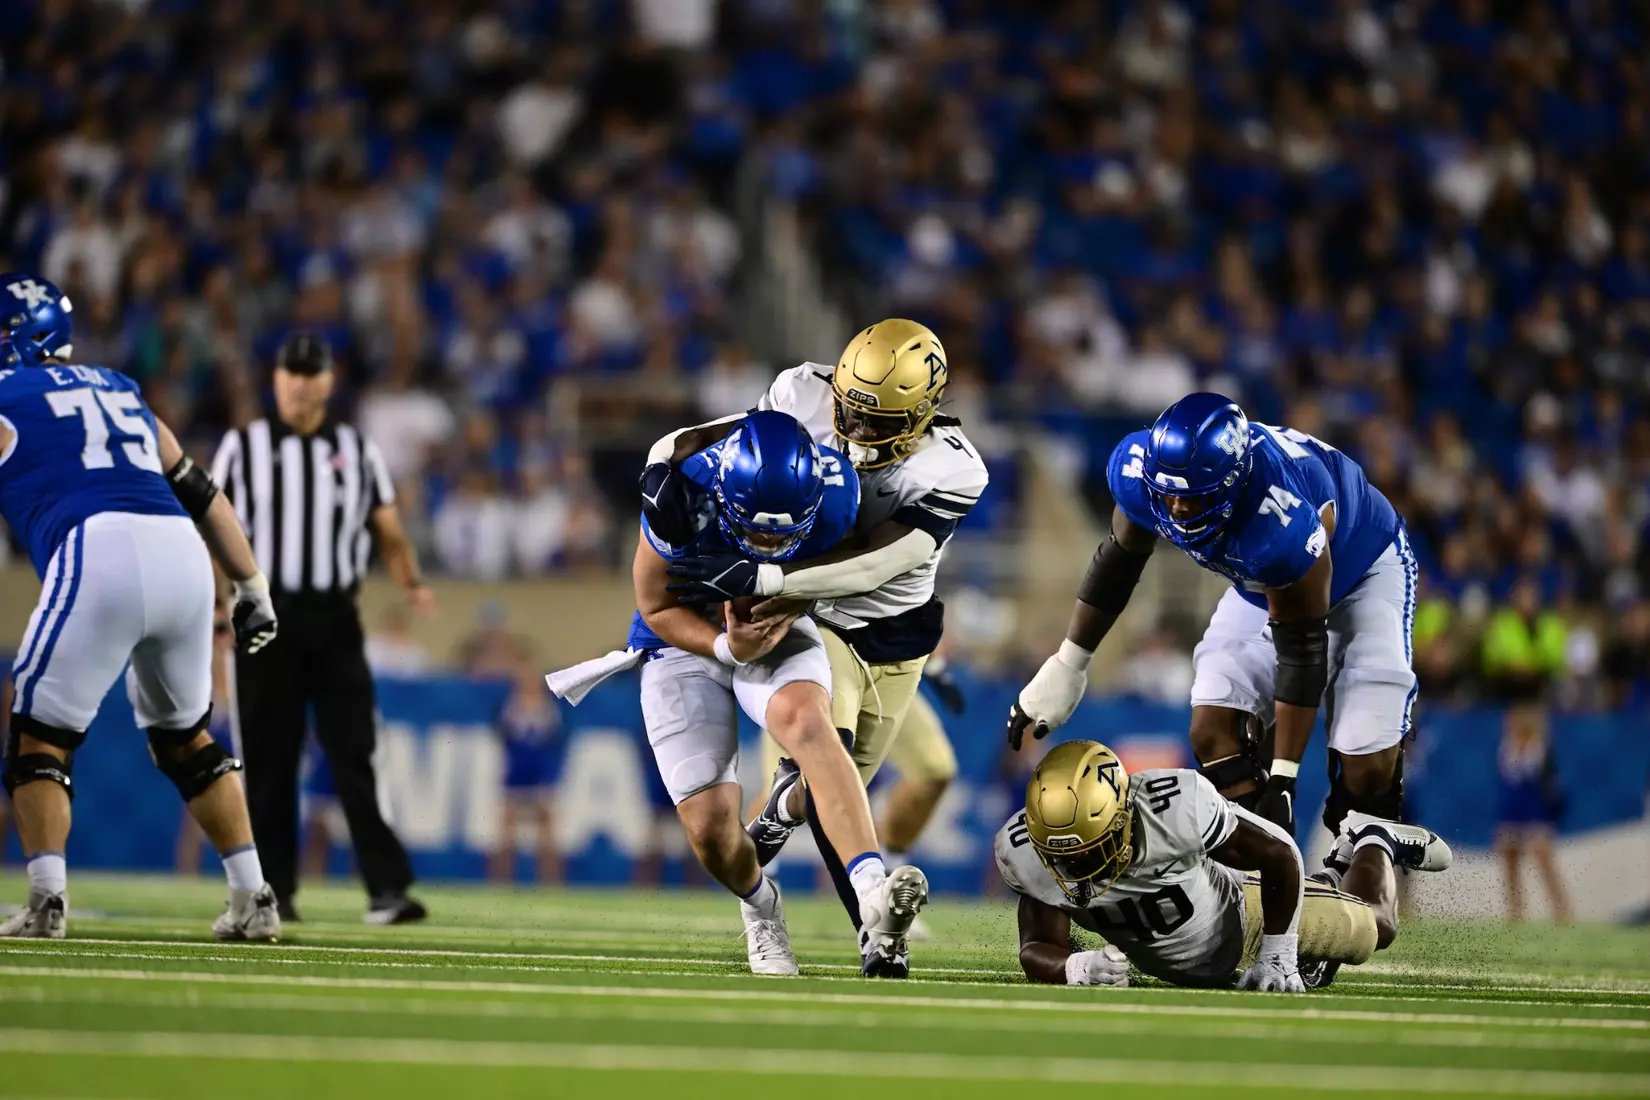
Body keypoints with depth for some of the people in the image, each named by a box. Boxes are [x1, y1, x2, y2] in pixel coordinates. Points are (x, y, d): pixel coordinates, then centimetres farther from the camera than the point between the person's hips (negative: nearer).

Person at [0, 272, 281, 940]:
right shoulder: (118, 390, 29)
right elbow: (201, 494, 29)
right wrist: (252, 589, 31)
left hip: (99, 553, -6)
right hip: (182, 553, 6)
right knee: (185, 736, 22)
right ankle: (252, 900, 18)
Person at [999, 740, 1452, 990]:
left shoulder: (1176, 806, -45)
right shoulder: (1027, 851, -36)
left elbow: (1278, 854, -29)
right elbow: (1037, 951, -29)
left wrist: (1276, 957, -23)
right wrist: (1077, 967, -53)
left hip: (1242, 918, -4)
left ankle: (1372, 844, 53)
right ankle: (1338, 873, 57)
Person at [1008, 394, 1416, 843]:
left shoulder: (1284, 530, -44)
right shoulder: (1142, 472, -28)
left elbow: (1301, 651, -31)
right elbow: (1118, 561, -5)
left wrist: (1282, 776, -26)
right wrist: (1066, 666, 3)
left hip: (1361, 568, -6)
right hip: (1265, 583, 6)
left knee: (1366, 767, -17)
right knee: (1214, 731, -10)